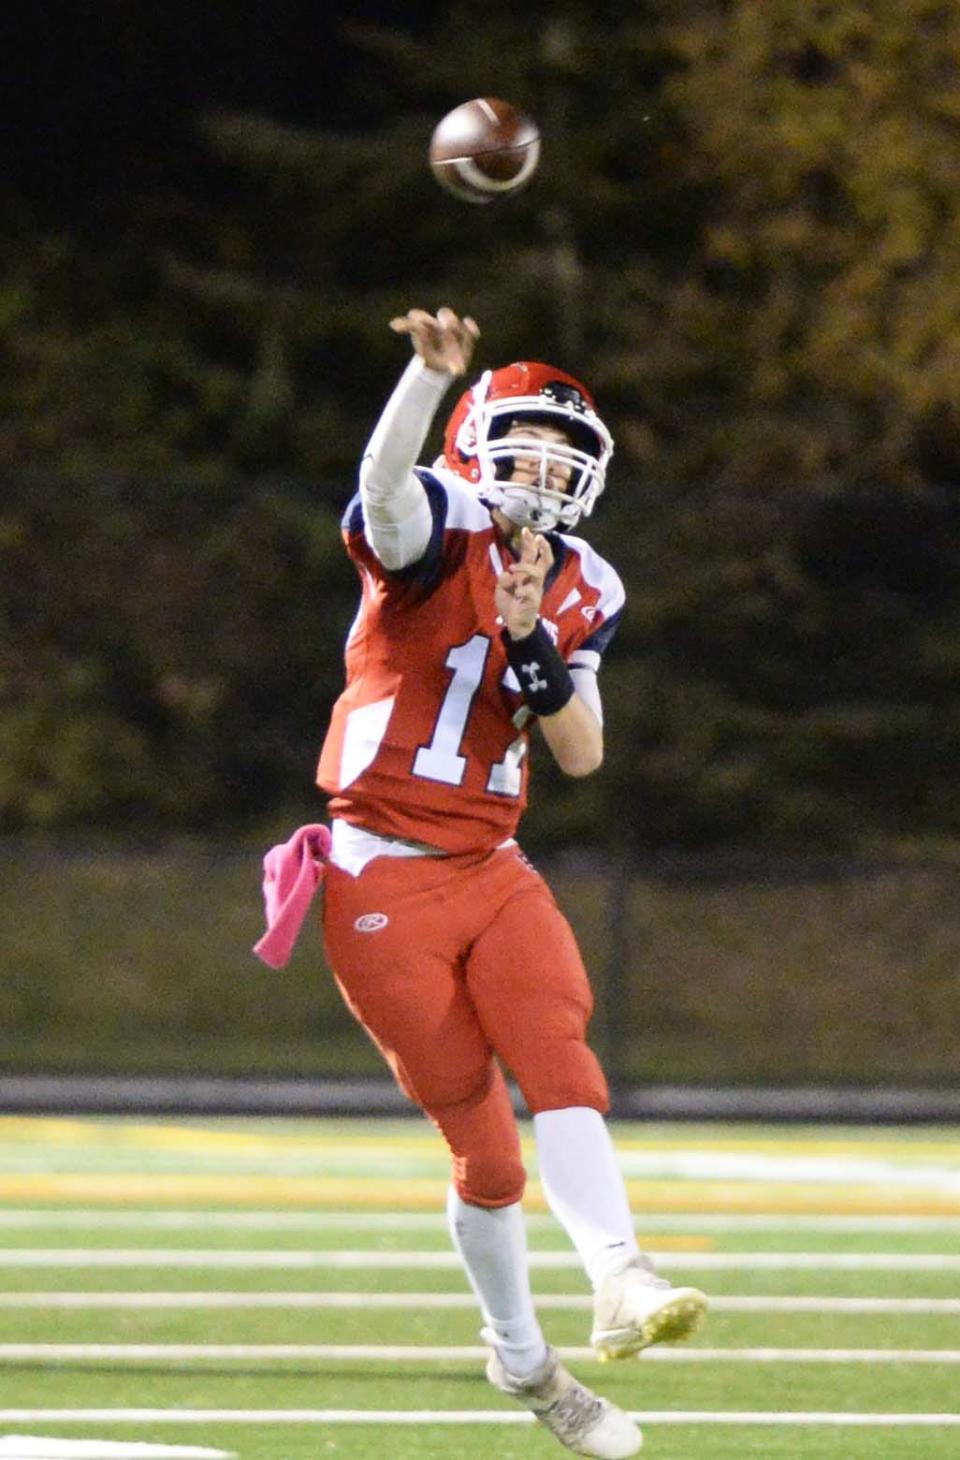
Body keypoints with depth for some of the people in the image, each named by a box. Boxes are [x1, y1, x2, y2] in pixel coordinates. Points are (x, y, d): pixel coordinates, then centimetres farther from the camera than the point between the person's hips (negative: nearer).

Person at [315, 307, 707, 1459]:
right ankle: (519, 1356, 16)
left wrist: (532, 644, -13)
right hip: (384, 879, -5)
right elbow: (385, 476, -34)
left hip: (492, 873, 5)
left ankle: (618, 1281, -35)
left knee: (560, 1062, -21)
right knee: (483, 1144, 0)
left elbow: (581, 755, 5)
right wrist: (431, 372, -53)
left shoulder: (579, 592, 9)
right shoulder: (433, 538, -9)